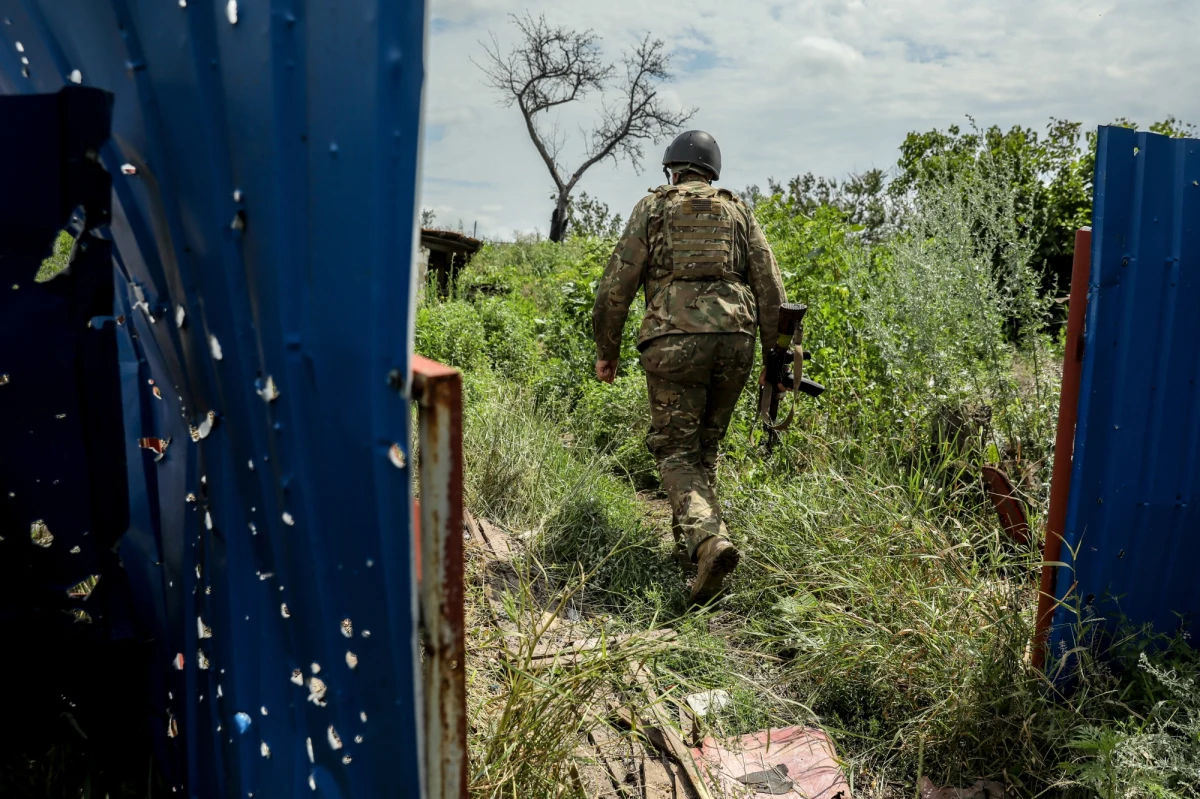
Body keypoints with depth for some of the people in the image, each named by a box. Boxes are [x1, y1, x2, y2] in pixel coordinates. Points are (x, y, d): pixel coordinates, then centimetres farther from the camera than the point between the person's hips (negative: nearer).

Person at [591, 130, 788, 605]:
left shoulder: (652, 208, 10)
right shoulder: (737, 211, 17)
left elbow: (616, 285, 4)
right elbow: (770, 289, 10)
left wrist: (606, 349, 13)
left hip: (673, 342, -3)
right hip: (734, 340, 3)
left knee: (675, 450, 2)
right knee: (705, 443, 21)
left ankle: (708, 539, -18)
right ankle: (692, 527, 29)